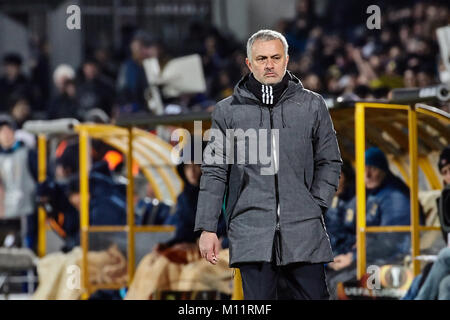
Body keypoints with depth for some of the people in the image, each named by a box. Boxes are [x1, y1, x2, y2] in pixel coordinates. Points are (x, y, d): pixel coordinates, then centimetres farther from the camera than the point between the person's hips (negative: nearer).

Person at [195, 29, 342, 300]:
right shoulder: (228, 111, 9)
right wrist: (207, 228, 4)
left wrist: (317, 204, 1)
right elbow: (214, 173, 10)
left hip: (304, 230, 1)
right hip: (251, 232, -1)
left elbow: (329, 162, 15)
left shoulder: (312, 105, 10)